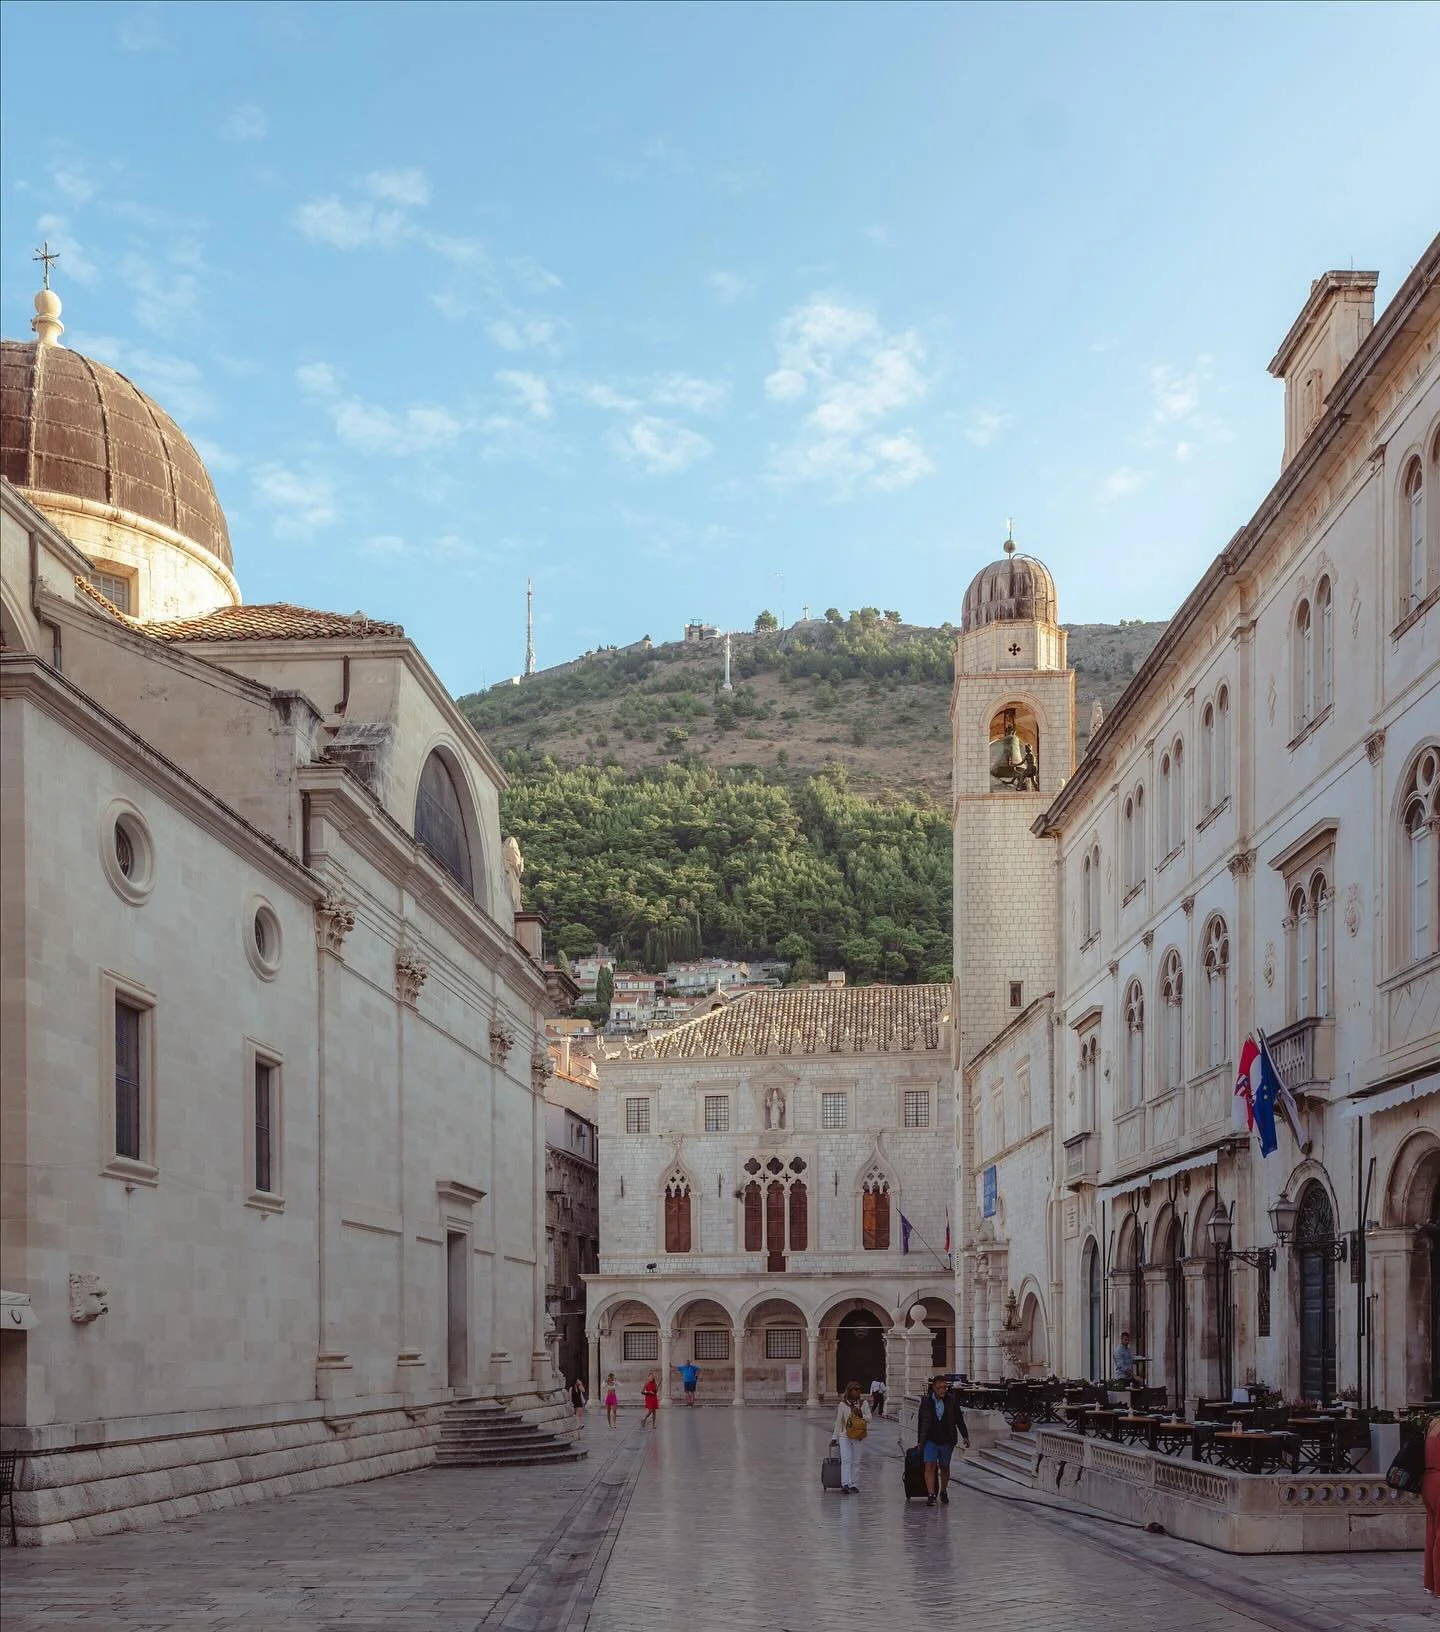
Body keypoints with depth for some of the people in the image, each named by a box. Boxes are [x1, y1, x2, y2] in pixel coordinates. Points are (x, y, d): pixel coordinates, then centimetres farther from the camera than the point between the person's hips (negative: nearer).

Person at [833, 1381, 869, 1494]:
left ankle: (854, 1485, 11)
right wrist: (835, 1437, 7)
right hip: (844, 1435, -2)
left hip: (859, 1436, 2)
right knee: (846, 1460, -13)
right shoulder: (843, 1404, 0)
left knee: (856, 1461, 5)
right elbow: (838, 1422, 6)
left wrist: (861, 1415, -17)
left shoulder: (863, 1403, 4)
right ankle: (845, 1484, -21)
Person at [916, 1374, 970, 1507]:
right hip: (930, 1440, -1)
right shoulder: (926, 1401, -1)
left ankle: (943, 1492, 33)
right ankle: (931, 1495, -16)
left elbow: (959, 1419, 6)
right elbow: (921, 1422, 7)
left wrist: (965, 1436, 3)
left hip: (946, 1440, 1)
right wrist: (919, 1441, 9)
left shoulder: (952, 1400, -1)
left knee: (944, 1467, 13)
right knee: (930, 1466, -13)